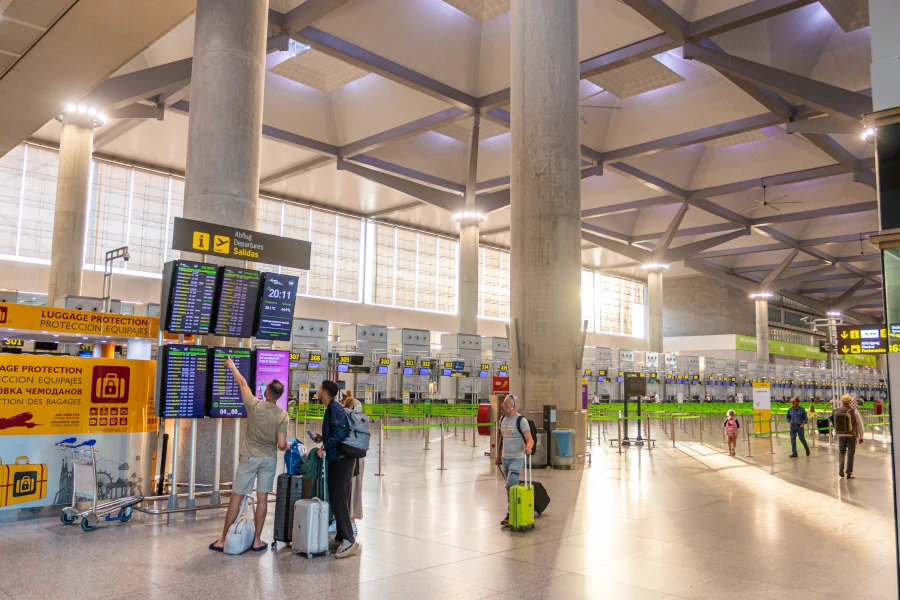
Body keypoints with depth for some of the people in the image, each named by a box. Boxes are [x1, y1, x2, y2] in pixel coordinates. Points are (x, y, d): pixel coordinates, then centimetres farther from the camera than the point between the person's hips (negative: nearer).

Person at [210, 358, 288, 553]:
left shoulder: (254, 405, -13)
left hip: (250, 457, -2)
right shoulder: (283, 415, -9)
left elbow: (242, 384, 4)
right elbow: (282, 445, -12)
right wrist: (286, 447, 13)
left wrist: (232, 367, 19)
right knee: (262, 499, 7)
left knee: (236, 497, 5)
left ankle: (223, 540, 12)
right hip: (269, 459, 2)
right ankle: (257, 540, 11)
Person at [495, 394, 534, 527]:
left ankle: (511, 515, -7)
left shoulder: (521, 420, -14)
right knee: (511, 487, 12)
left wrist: (528, 447, -42)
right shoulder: (502, 419, 8)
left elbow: (530, 439, -20)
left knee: (511, 486, -12)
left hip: (517, 458, -7)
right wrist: (499, 455, 23)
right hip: (505, 458, 7)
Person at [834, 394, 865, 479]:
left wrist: (836, 434, 17)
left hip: (841, 435, 2)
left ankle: (841, 468, 3)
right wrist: (861, 436, 2)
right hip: (852, 435, -2)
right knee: (850, 454, 8)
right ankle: (849, 473, 9)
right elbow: (859, 424, -8)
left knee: (842, 452, 19)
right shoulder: (854, 411, -12)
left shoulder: (837, 412, -4)